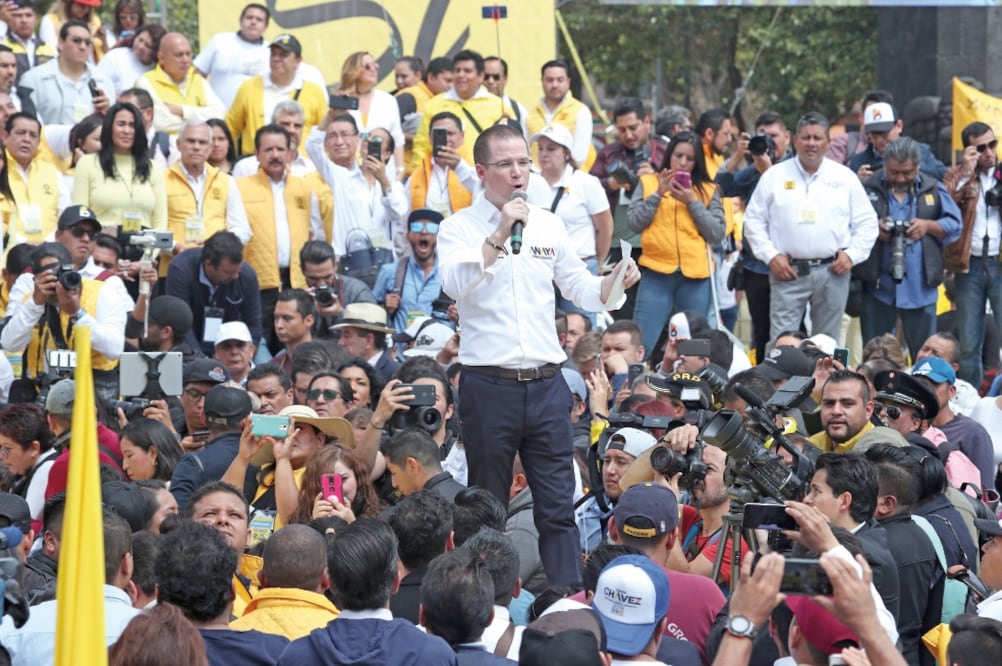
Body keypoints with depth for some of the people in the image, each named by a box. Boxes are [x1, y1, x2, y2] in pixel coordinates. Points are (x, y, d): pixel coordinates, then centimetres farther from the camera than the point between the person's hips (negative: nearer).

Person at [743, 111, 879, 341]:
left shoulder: (845, 178, 9)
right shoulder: (774, 176, 6)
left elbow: (866, 223, 12)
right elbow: (753, 220, 7)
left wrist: (852, 255, -2)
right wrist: (771, 256, -3)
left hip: (833, 271, 1)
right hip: (788, 271, -1)